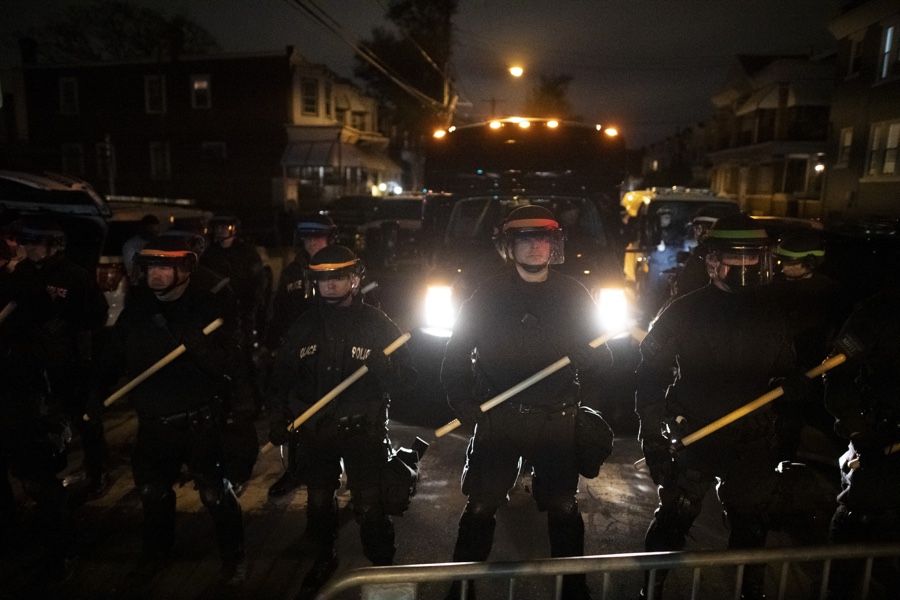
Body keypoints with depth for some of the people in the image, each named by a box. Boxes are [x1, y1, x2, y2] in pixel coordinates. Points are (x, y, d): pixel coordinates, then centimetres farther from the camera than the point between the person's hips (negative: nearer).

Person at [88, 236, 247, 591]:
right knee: (152, 493, 21)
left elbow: (230, 365, -21)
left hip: (200, 422, -5)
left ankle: (233, 557, 28)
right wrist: (98, 392, 1)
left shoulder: (212, 306, -15)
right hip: (153, 422, 5)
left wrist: (200, 347, -37)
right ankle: (154, 557, 45)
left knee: (215, 493, 6)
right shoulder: (137, 307, -1)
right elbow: (114, 356, 10)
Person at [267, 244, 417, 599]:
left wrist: (383, 368, -29)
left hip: (364, 430, -3)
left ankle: (383, 569, 24)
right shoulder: (305, 325, 2)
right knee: (318, 503, 19)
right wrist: (278, 420, 5)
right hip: (315, 430, 4)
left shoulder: (378, 324, -7)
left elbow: (405, 380, -9)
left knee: (370, 508, 2)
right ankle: (323, 560, 43)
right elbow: (283, 377, 11)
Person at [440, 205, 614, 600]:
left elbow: (601, 355, 6)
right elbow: (456, 352, 1)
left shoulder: (573, 295, 2)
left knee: (563, 508, 15)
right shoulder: (489, 295, -2)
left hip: (557, 421, 1)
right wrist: (462, 402, -10)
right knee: (481, 507, 8)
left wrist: (591, 357, -17)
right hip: (498, 419, -1)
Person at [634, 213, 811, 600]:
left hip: (751, 441, 5)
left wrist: (792, 384, -11)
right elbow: (650, 374, -9)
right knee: (674, 519, 4)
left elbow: (784, 370, 14)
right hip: (693, 438, -4)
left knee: (750, 523, 20)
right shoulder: (682, 313, -10)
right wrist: (652, 433, -12)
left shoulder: (771, 316, 4)